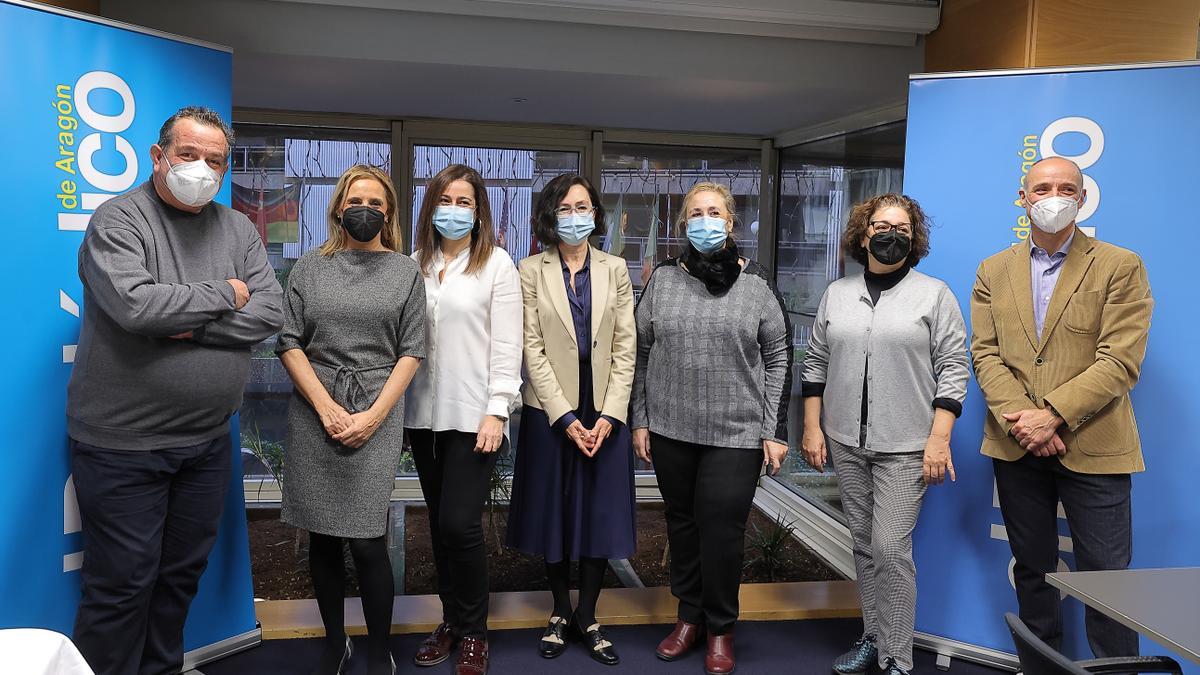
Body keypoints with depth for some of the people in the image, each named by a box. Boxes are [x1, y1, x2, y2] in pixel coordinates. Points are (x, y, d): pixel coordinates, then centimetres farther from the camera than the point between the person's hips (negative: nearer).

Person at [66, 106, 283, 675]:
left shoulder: (237, 229, 6)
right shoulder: (119, 220, -9)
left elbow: (270, 313, -5)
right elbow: (134, 304, -26)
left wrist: (190, 326, -17)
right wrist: (224, 294, -14)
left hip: (207, 442, 5)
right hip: (122, 445, -5)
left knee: (183, 572, 17)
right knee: (122, 585, 4)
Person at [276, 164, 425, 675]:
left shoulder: (405, 272, 8)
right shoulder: (309, 269, 9)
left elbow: (411, 351, 2)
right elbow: (289, 344, 3)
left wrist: (373, 416, -8)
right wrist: (327, 409, -8)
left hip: (377, 415, -2)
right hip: (314, 413, 2)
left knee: (366, 540, -6)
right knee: (323, 537, 9)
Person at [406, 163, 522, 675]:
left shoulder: (496, 263, -2)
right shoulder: (415, 264, 10)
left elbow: (507, 344, -6)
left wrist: (496, 411, -12)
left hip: (473, 415, -4)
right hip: (424, 414, 4)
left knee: (460, 524, -7)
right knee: (438, 523, 12)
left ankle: (474, 632, 12)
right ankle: (450, 620, 27)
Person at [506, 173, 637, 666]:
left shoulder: (614, 270, 6)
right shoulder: (531, 271, 0)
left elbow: (625, 347, 2)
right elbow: (532, 349, -5)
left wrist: (610, 414, -8)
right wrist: (565, 417, -12)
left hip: (605, 412, 2)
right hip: (551, 412, -1)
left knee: (601, 514, 6)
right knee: (554, 514, 8)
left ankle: (587, 616, 22)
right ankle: (560, 612, 25)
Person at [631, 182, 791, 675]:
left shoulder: (756, 283, -1)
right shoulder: (663, 279, 4)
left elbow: (778, 358, 1)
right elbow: (642, 353, 7)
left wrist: (776, 431, -3)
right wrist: (639, 420, 5)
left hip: (737, 433, -2)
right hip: (671, 429, 2)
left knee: (722, 531, 0)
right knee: (682, 523, 12)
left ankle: (721, 628, 21)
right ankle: (689, 617, 31)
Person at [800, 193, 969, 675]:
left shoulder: (935, 294, 0)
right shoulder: (837, 294, 10)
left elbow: (952, 369, -4)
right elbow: (816, 364, 12)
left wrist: (939, 439, -10)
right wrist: (812, 427, 6)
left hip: (905, 446, -4)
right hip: (846, 441, 4)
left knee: (891, 549, -6)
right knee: (864, 545, 12)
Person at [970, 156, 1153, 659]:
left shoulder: (1120, 267, -1)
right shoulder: (994, 271, 9)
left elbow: (1120, 361, -10)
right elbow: (985, 354, 1)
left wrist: (1052, 416, -18)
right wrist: (1020, 420, -13)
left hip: (1092, 448, -3)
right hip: (1017, 447, 3)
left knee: (1106, 577, 2)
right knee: (1031, 570, 15)